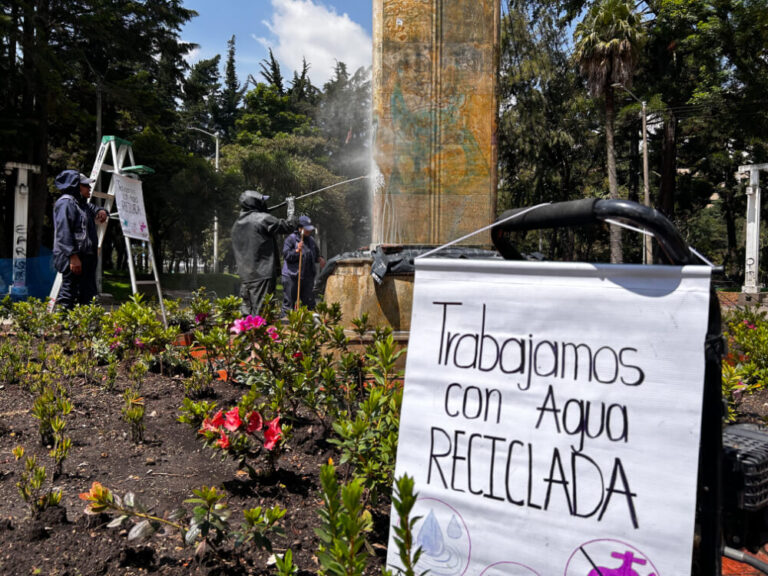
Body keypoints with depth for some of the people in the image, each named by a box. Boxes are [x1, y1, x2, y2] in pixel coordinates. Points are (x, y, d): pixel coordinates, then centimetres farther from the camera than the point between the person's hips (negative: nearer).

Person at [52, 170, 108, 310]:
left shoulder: (83, 204, 20)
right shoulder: (65, 203, -10)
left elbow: (93, 209, 42)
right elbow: (63, 232, -19)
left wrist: (101, 211, 15)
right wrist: (73, 256, -25)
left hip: (86, 258, 10)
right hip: (73, 260, -10)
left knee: (88, 296, 12)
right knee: (69, 293, -10)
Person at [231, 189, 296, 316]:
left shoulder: (237, 224, 15)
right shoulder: (263, 219, -8)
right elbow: (288, 226, -2)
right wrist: (290, 209, 10)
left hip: (245, 276, 8)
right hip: (262, 275, -7)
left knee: (247, 312, 12)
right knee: (260, 313, -7)